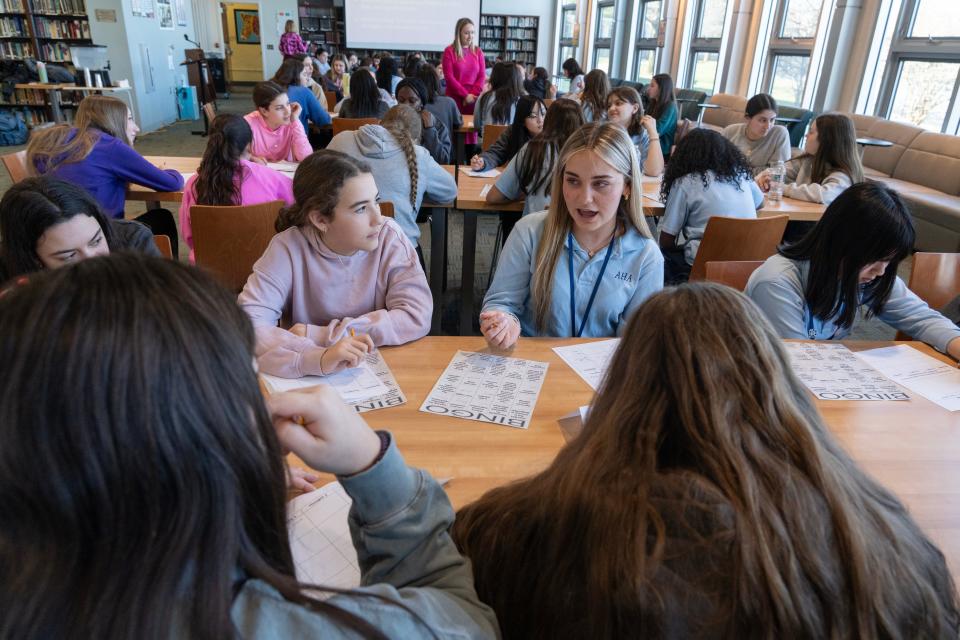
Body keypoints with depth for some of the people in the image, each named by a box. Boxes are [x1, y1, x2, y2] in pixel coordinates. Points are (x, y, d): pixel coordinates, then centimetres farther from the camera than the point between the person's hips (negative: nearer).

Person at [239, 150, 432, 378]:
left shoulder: (389, 237, -10)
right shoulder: (289, 248, -12)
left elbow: (416, 316, -16)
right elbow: (247, 324, -20)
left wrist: (320, 335, -18)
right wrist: (317, 357, -36)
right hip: (311, 379, 0)